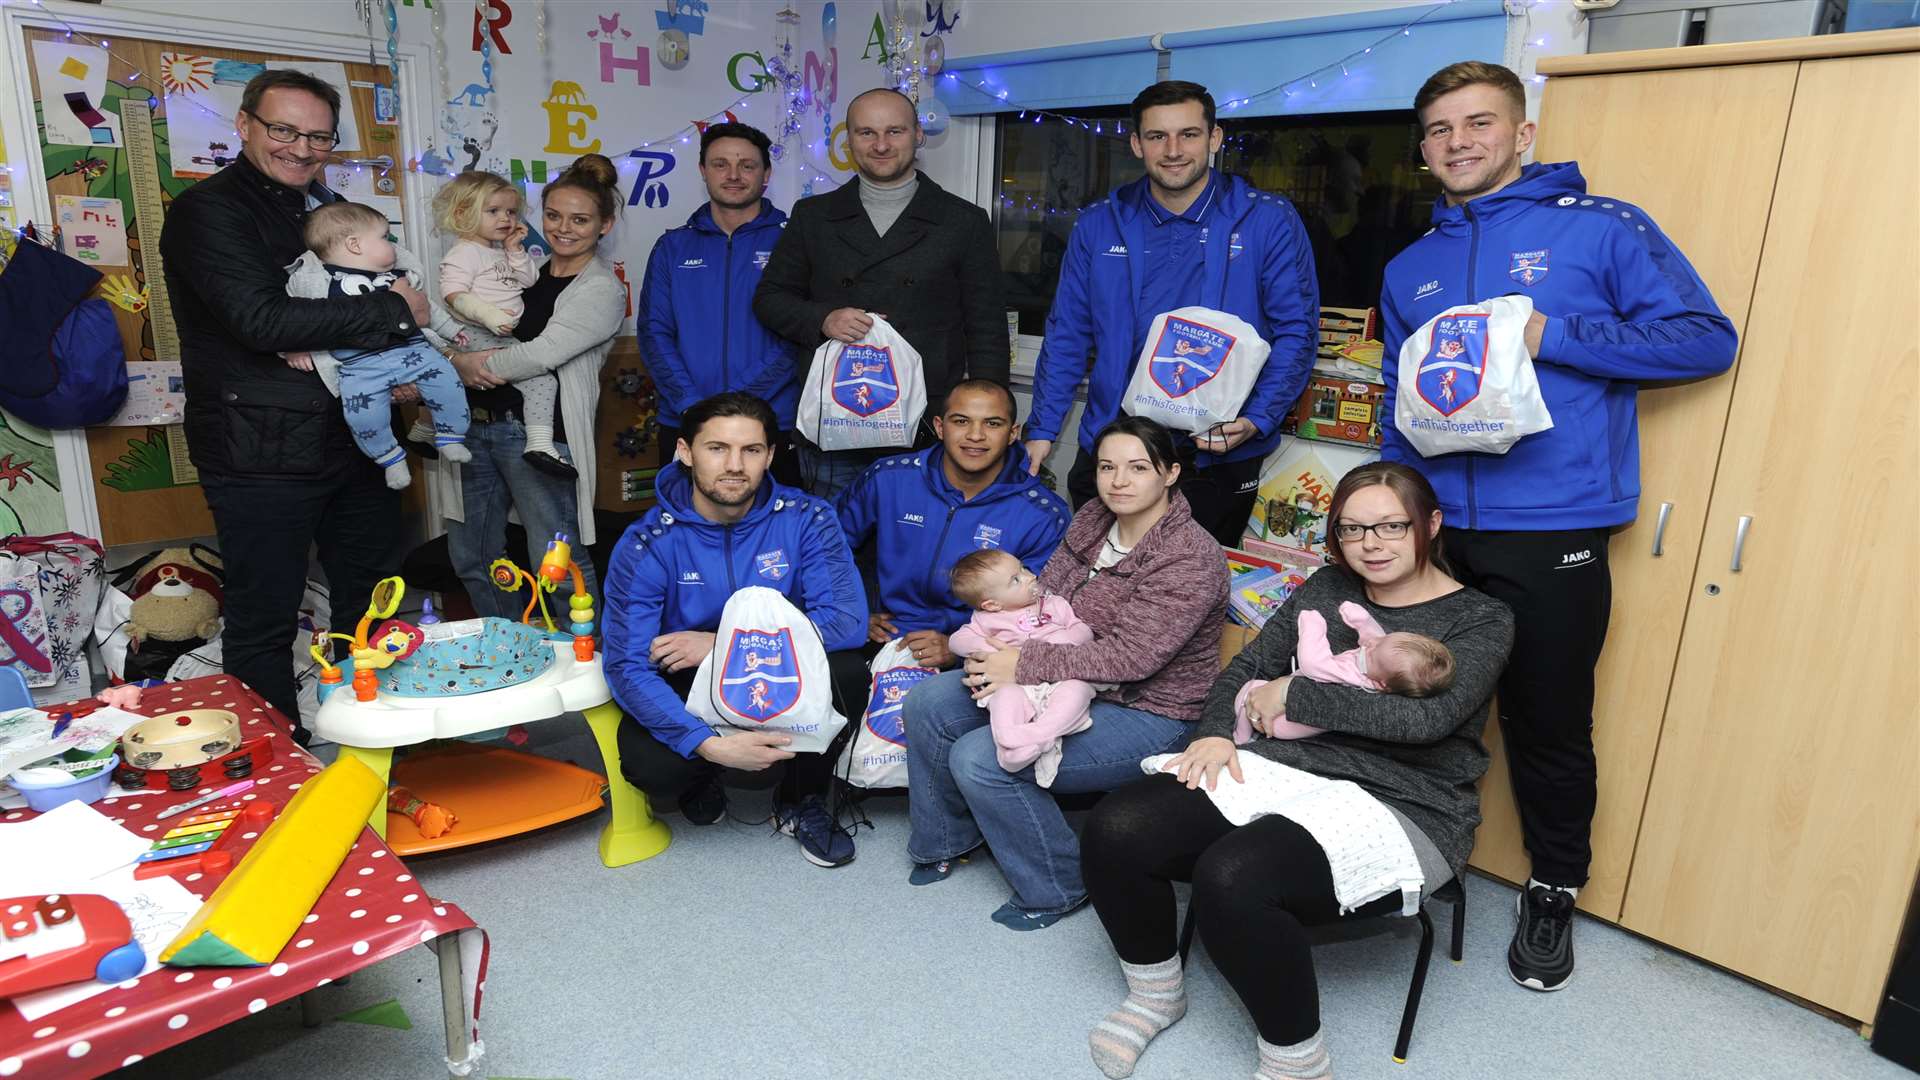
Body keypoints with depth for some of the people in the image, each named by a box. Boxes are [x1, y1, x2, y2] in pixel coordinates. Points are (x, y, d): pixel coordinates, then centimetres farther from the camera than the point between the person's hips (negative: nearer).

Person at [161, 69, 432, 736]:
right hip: (261, 455, -8)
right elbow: (261, 319, -24)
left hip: (354, 438, 8)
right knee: (263, 625, 2)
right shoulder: (207, 211, -10)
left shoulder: (328, 209, 16)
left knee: (371, 604, 18)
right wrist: (394, 311, -19)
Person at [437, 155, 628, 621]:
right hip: (475, 424, 8)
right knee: (470, 557, 15)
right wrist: (457, 359, -5)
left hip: (535, 432, -7)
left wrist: (471, 363, -6)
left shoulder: (602, 289, -7)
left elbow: (543, 353, -17)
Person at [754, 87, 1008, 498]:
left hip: (928, 435, -1)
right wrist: (822, 320, -8)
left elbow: (986, 333, 4)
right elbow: (770, 298, 14)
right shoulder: (813, 216, 10)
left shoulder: (965, 222, 4)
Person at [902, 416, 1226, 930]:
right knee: (928, 703, -1)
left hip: (1143, 712, -8)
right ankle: (947, 840, 21)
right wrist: (1000, 650, -15)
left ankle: (1058, 888, 1)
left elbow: (1129, 657, -27)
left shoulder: (1191, 558, -22)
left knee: (980, 760, -22)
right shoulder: (1093, 519, 2)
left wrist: (1024, 666, -26)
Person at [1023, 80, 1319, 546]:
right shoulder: (1099, 225, 4)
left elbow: (1296, 331, -3)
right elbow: (1067, 335, 6)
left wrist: (1256, 421, -17)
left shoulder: (1268, 221, -3)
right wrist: (1042, 430, 0)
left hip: (1218, 459, -2)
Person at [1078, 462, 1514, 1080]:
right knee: (1115, 830, -17)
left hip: (1401, 812, -5)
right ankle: (1154, 992, 11)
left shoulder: (1481, 619, -1)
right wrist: (1216, 733, -6)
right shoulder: (1327, 588, 15)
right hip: (1280, 769, 6)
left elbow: (1426, 715, -18)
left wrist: (1293, 694, -12)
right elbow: (1247, 669, 15)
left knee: (1230, 877, -34)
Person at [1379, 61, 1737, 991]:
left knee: (1549, 726, 8)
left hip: (1551, 535, -4)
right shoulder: (1409, 270, 13)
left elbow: (1706, 337, -6)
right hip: (1431, 532, 4)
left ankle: (1554, 892, 31)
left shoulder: (1600, 227, -1)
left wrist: (1550, 335, -16)